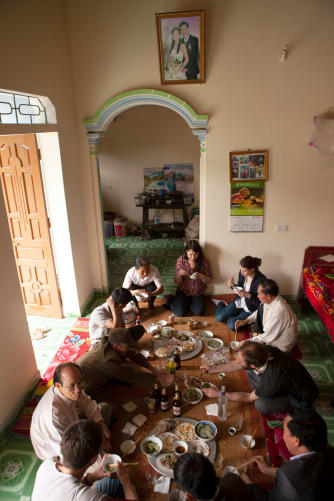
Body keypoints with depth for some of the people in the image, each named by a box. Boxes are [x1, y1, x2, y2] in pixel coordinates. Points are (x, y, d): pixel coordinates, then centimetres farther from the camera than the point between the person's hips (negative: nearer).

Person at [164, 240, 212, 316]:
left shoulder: (203, 262, -10)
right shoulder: (181, 260, -10)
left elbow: (208, 280, -3)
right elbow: (178, 282, -5)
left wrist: (200, 276, -25)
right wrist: (179, 274, -28)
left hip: (197, 293, 1)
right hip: (183, 291, -1)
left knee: (199, 312, -23)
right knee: (180, 313, -19)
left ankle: (186, 303, 8)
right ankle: (172, 301, 13)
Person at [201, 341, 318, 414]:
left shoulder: (273, 380, -40)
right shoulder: (264, 350, -24)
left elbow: (249, 397, -18)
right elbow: (237, 365, -3)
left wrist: (218, 394, -11)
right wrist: (212, 369, 1)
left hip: (303, 399, -5)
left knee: (260, 405, -27)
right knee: (249, 370, -9)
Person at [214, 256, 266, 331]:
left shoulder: (261, 280, -28)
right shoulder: (242, 273, -11)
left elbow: (260, 302, -22)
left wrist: (247, 295, -34)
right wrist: (233, 285, -15)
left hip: (251, 308, -5)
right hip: (239, 301, 5)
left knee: (232, 326, -20)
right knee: (219, 318, -2)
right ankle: (221, 304, 30)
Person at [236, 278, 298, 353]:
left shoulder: (279, 310, -37)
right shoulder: (271, 299, -13)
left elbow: (269, 336, -28)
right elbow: (259, 312, 10)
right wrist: (245, 321, -2)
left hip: (281, 345, -8)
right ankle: (258, 335, 13)